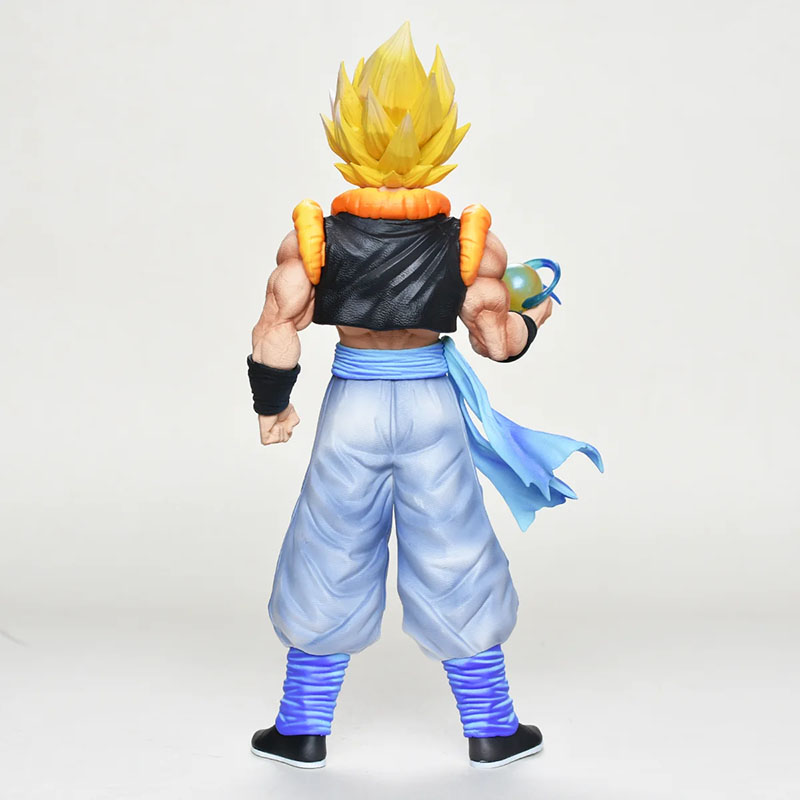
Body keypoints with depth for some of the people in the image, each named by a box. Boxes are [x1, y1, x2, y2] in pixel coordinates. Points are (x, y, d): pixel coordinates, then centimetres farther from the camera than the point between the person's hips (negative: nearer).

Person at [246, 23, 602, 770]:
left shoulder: (312, 236, -7)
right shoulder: (471, 240, -7)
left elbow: (276, 333, -10)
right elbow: (495, 338, -7)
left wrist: (271, 407, 6)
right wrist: (535, 318, 15)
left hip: (350, 408, 0)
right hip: (434, 408, 0)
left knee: (329, 567, 13)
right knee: (455, 567, 13)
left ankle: (302, 729, 24)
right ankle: (491, 728, 24)